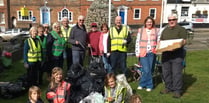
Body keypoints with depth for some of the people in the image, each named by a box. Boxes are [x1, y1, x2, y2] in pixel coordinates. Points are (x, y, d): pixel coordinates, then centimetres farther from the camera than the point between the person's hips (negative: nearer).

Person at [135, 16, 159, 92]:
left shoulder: (156, 31, 9)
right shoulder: (140, 30, 7)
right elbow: (137, 42, 7)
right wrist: (137, 53, 1)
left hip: (152, 53, 2)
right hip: (143, 53, -2)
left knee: (149, 70, 4)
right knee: (146, 70, -9)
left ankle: (142, 84, 19)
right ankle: (149, 85, 9)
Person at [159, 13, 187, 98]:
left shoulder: (181, 29, 1)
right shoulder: (165, 30, 19)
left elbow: (183, 41, -8)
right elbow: (161, 40, 21)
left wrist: (175, 47, -24)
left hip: (177, 55, -5)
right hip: (166, 54, 6)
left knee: (176, 73, -6)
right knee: (166, 72, 10)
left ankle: (177, 90, 3)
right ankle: (168, 87, 24)